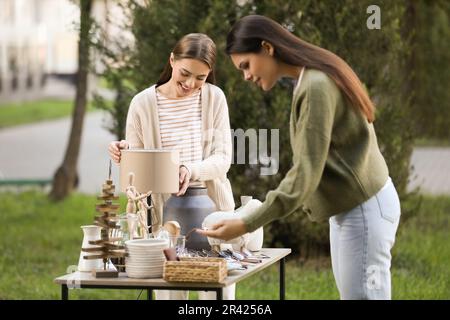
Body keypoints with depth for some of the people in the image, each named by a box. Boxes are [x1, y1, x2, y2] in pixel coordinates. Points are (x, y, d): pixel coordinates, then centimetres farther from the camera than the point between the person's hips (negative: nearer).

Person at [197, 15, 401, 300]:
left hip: (363, 209, -10)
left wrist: (246, 224, -24)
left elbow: (306, 172, -24)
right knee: (350, 293, 11)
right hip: (351, 205, 10)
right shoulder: (313, 79, 9)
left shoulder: (316, 86, -21)